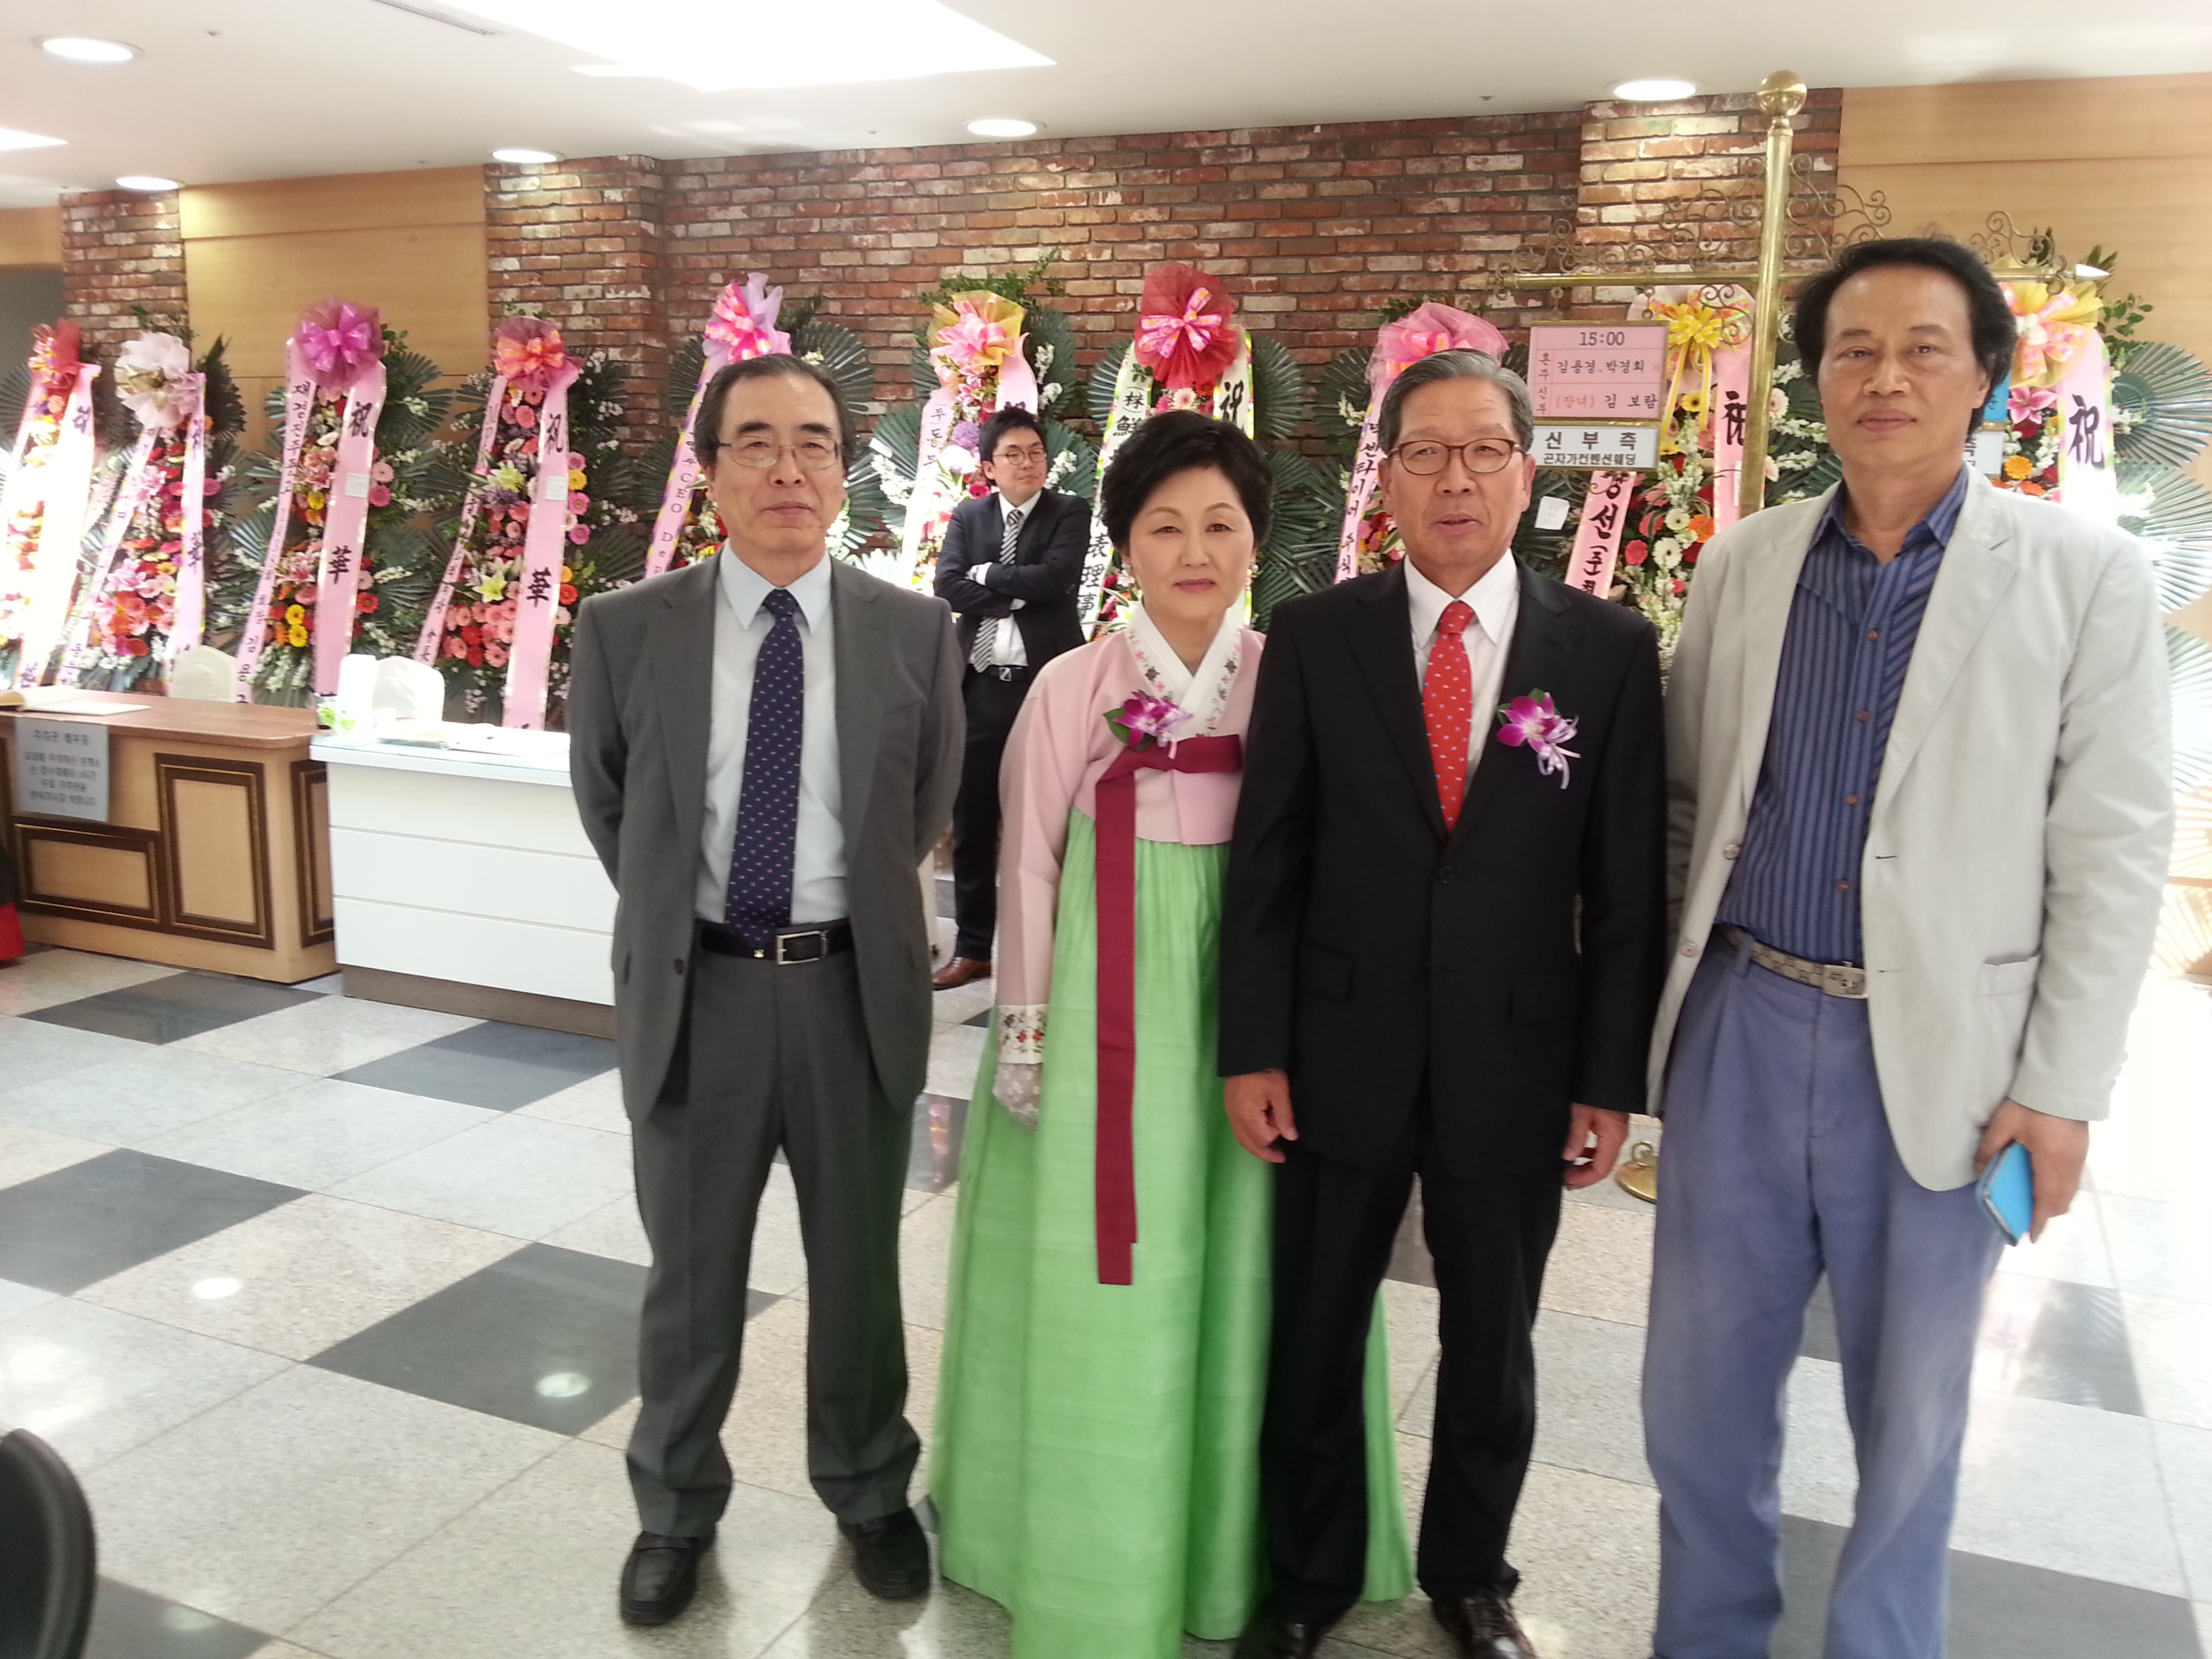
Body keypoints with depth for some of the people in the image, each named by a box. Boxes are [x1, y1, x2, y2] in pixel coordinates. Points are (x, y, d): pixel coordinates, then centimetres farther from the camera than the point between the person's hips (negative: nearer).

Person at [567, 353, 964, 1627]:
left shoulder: (916, 632, -5)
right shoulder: (626, 629, -6)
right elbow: (604, 801, 10)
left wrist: (855, 910, 11)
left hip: (855, 991, 0)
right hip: (698, 993, 0)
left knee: (860, 1269, 17)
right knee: (691, 1278, 16)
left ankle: (869, 1493, 41)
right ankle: (678, 1510, 40)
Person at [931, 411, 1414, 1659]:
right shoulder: (1074, 687, -3)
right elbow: (1031, 866, 1)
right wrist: (1024, 1031, 2)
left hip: (1253, 994, 1)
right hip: (1110, 1003, -1)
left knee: (1245, 1272, 10)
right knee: (1105, 1283, 7)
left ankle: (1236, 1548, 33)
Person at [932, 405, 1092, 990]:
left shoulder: (1069, 513, 3)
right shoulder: (967, 517, 10)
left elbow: (1055, 577, -15)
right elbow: (948, 588, -5)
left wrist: (987, 574, -6)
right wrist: (1017, 596, -12)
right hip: (981, 685, 3)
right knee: (972, 823, 8)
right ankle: (972, 948, 20)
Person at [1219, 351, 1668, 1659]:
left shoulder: (1610, 649, -3)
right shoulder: (1314, 637, -3)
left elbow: (1627, 882, -2)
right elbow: (1267, 857, -2)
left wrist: (1613, 1078, -2)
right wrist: (1254, 1050, -5)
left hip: (1514, 1065, 0)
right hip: (1342, 1054, 0)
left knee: (1493, 1350, 17)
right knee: (1313, 1339, 14)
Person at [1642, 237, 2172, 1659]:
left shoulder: (2085, 576, -4)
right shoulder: (1741, 564, 5)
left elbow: (2113, 853, -5)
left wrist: (2063, 1085, -7)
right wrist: (1649, 992, 7)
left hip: (1941, 1051, -2)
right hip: (1742, 1027, 3)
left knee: (1911, 1411, 13)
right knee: (1701, 1386, 13)